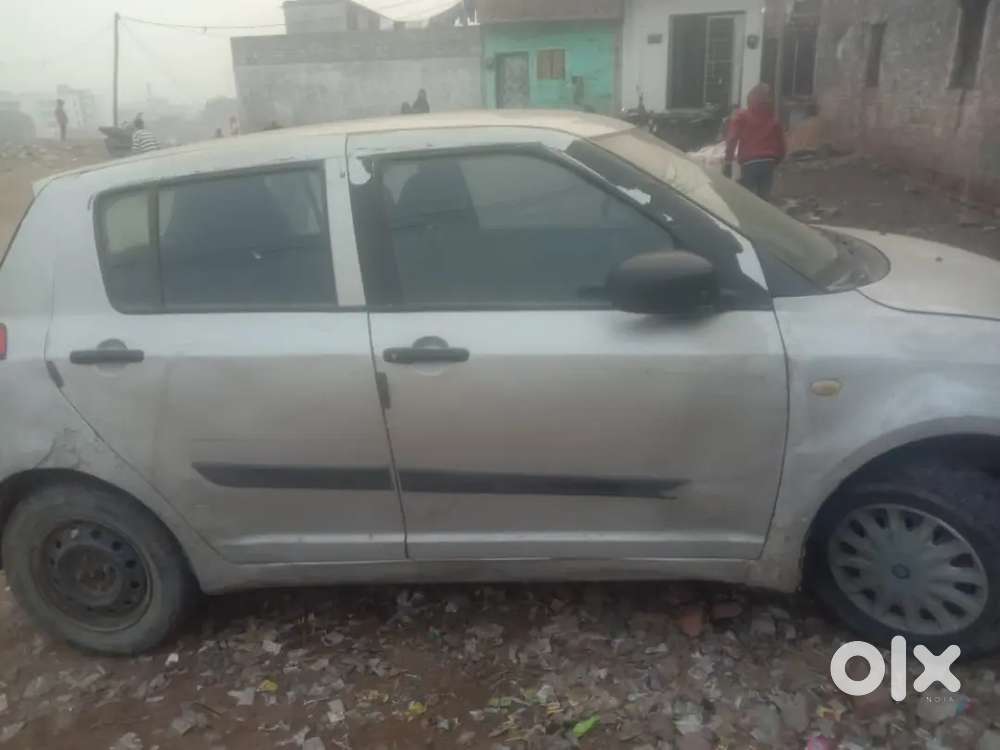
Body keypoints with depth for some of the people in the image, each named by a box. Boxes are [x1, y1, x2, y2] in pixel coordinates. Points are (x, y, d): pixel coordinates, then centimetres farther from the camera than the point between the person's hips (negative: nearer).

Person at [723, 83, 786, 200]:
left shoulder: (741, 117, 5)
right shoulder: (774, 120, 14)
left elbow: (732, 139, -6)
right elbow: (781, 146, 15)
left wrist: (728, 161, -6)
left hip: (749, 164, -3)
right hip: (768, 164, 3)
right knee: (763, 200, 9)